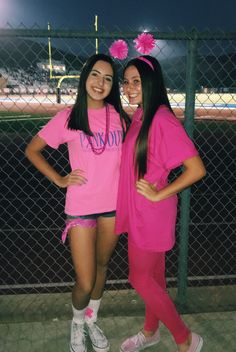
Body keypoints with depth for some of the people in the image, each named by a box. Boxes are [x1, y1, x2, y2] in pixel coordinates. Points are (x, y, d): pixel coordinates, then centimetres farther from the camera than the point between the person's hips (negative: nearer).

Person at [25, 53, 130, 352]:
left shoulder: (119, 116, 1)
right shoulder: (69, 117, -7)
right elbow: (32, 150, 2)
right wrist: (59, 180, -5)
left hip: (113, 206, 3)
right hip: (81, 209, -3)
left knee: (102, 266, 20)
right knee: (85, 283, 0)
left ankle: (91, 321, 46)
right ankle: (77, 324, 36)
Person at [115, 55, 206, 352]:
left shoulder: (163, 120, -22)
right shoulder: (139, 116, 5)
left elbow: (196, 169, -24)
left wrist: (159, 194, -19)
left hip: (151, 213, -8)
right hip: (138, 211, 8)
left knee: (140, 278, 4)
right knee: (153, 274, 21)